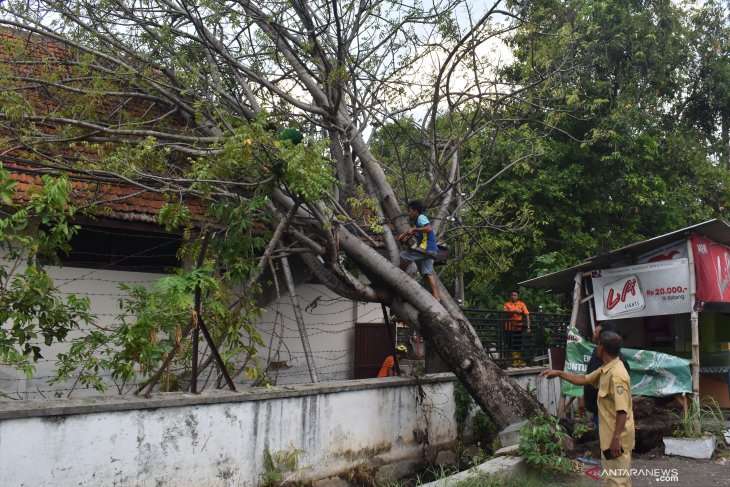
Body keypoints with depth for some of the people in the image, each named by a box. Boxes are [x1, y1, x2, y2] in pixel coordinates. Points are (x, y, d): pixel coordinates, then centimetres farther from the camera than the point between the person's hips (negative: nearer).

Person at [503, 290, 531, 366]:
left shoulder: (521, 304, 3)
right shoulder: (507, 304, 3)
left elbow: (527, 315, -3)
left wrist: (528, 327, -12)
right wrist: (513, 312, -24)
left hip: (518, 327, 1)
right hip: (509, 327, -1)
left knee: (519, 345, 6)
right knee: (511, 344, -1)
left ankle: (519, 360, 16)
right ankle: (514, 360, 6)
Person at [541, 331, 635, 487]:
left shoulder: (617, 375, -25)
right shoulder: (605, 369, 6)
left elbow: (622, 411, -28)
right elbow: (584, 380, 21)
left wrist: (616, 439, -27)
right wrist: (559, 373, 20)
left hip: (617, 438, -10)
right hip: (610, 434, 10)